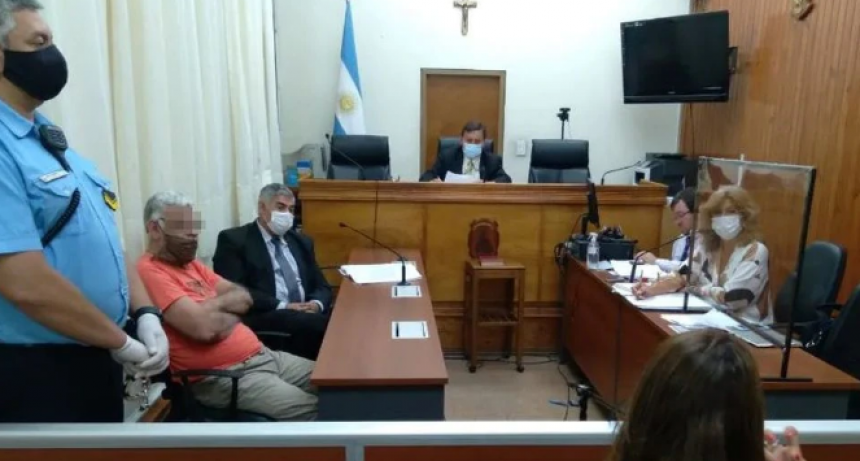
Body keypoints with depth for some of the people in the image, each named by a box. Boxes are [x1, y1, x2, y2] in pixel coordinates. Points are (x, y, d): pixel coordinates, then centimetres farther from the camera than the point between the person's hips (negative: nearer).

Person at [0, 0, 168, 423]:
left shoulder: (48, 141, 10)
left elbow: (105, 241, 12)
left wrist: (145, 313, -1)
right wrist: (122, 341, -15)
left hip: (94, 357, 9)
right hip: (36, 370, -8)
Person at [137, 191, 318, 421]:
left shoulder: (191, 264, 16)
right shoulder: (150, 272, -14)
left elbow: (244, 297, 12)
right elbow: (204, 327, -24)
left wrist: (214, 304, -9)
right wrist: (231, 312, -2)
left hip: (261, 355, 9)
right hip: (222, 376, -9)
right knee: (308, 410, -23)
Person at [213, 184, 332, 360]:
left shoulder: (301, 241, 22)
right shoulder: (234, 240, 4)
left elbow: (322, 286, 20)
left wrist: (316, 304, -4)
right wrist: (282, 306, -15)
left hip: (307, 313, 6)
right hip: (263, 317, -5)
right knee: (318, 323, -33)